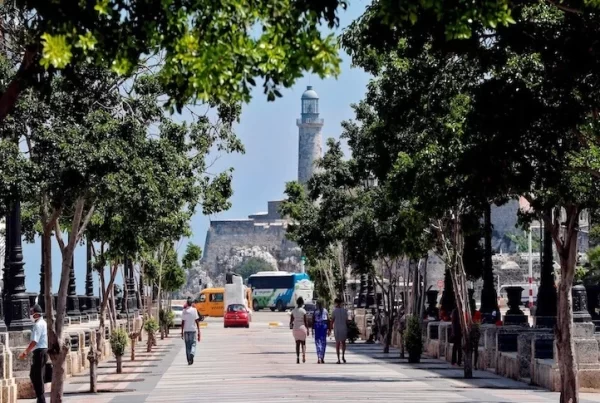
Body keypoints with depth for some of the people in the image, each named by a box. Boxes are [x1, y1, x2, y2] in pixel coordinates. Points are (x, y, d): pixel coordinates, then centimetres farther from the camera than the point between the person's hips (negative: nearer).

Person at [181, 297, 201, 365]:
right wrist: (199, 332, -3)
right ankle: (192, 354, -23)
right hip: (193, 330, -2)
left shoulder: (184, 311, 0)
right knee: (193, 344, 5)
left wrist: (182, 332, 8)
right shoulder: (194, 310, -5)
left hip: (186, 330, 2)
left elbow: (182, 322, 1)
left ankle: (189, 360, 8)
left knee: (187, 346, 9)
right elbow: (197, 321, -6)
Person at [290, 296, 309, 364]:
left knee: (297, 343, 8)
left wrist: (291, 325, 20)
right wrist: (307, 329, -1)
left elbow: (291, 321, 2)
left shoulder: (293, 310, 2)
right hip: (302, 327, -2)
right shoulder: (303, 311, -8)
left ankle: (298, 358, 0)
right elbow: (305, 321, -8)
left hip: (295, 328, 2)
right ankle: (304, 355, -13)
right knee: (303, 342, 9)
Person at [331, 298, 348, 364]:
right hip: (344, 328, 2)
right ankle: (343, 355, 1)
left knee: (337, 343, 3)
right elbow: (346, 321, 3)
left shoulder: (335, 311, -7)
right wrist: (347, 329, 11)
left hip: (337, 329, -2)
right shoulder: (344, 310, 2)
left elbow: (332, 321, -7)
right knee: (343, 342, 17)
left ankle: (338, 359, -1)